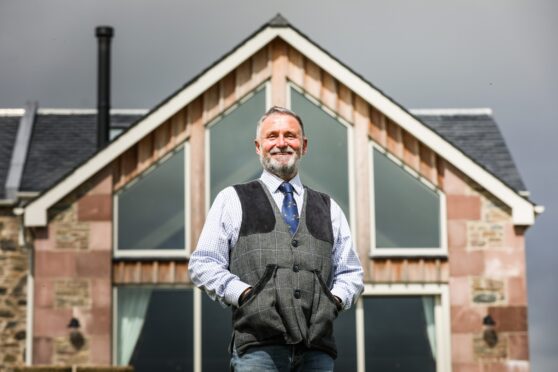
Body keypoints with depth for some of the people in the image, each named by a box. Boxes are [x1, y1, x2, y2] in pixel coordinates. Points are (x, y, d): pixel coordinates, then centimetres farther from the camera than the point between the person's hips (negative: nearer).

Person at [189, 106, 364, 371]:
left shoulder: (328, 208, 23)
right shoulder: (233, 200, 14)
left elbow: (350, 273, 24)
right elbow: (203, 265, 8)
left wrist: (335, 300, 3)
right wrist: (245, 294, -6)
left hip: (317, 349, 3)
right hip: (259, 346, -3)